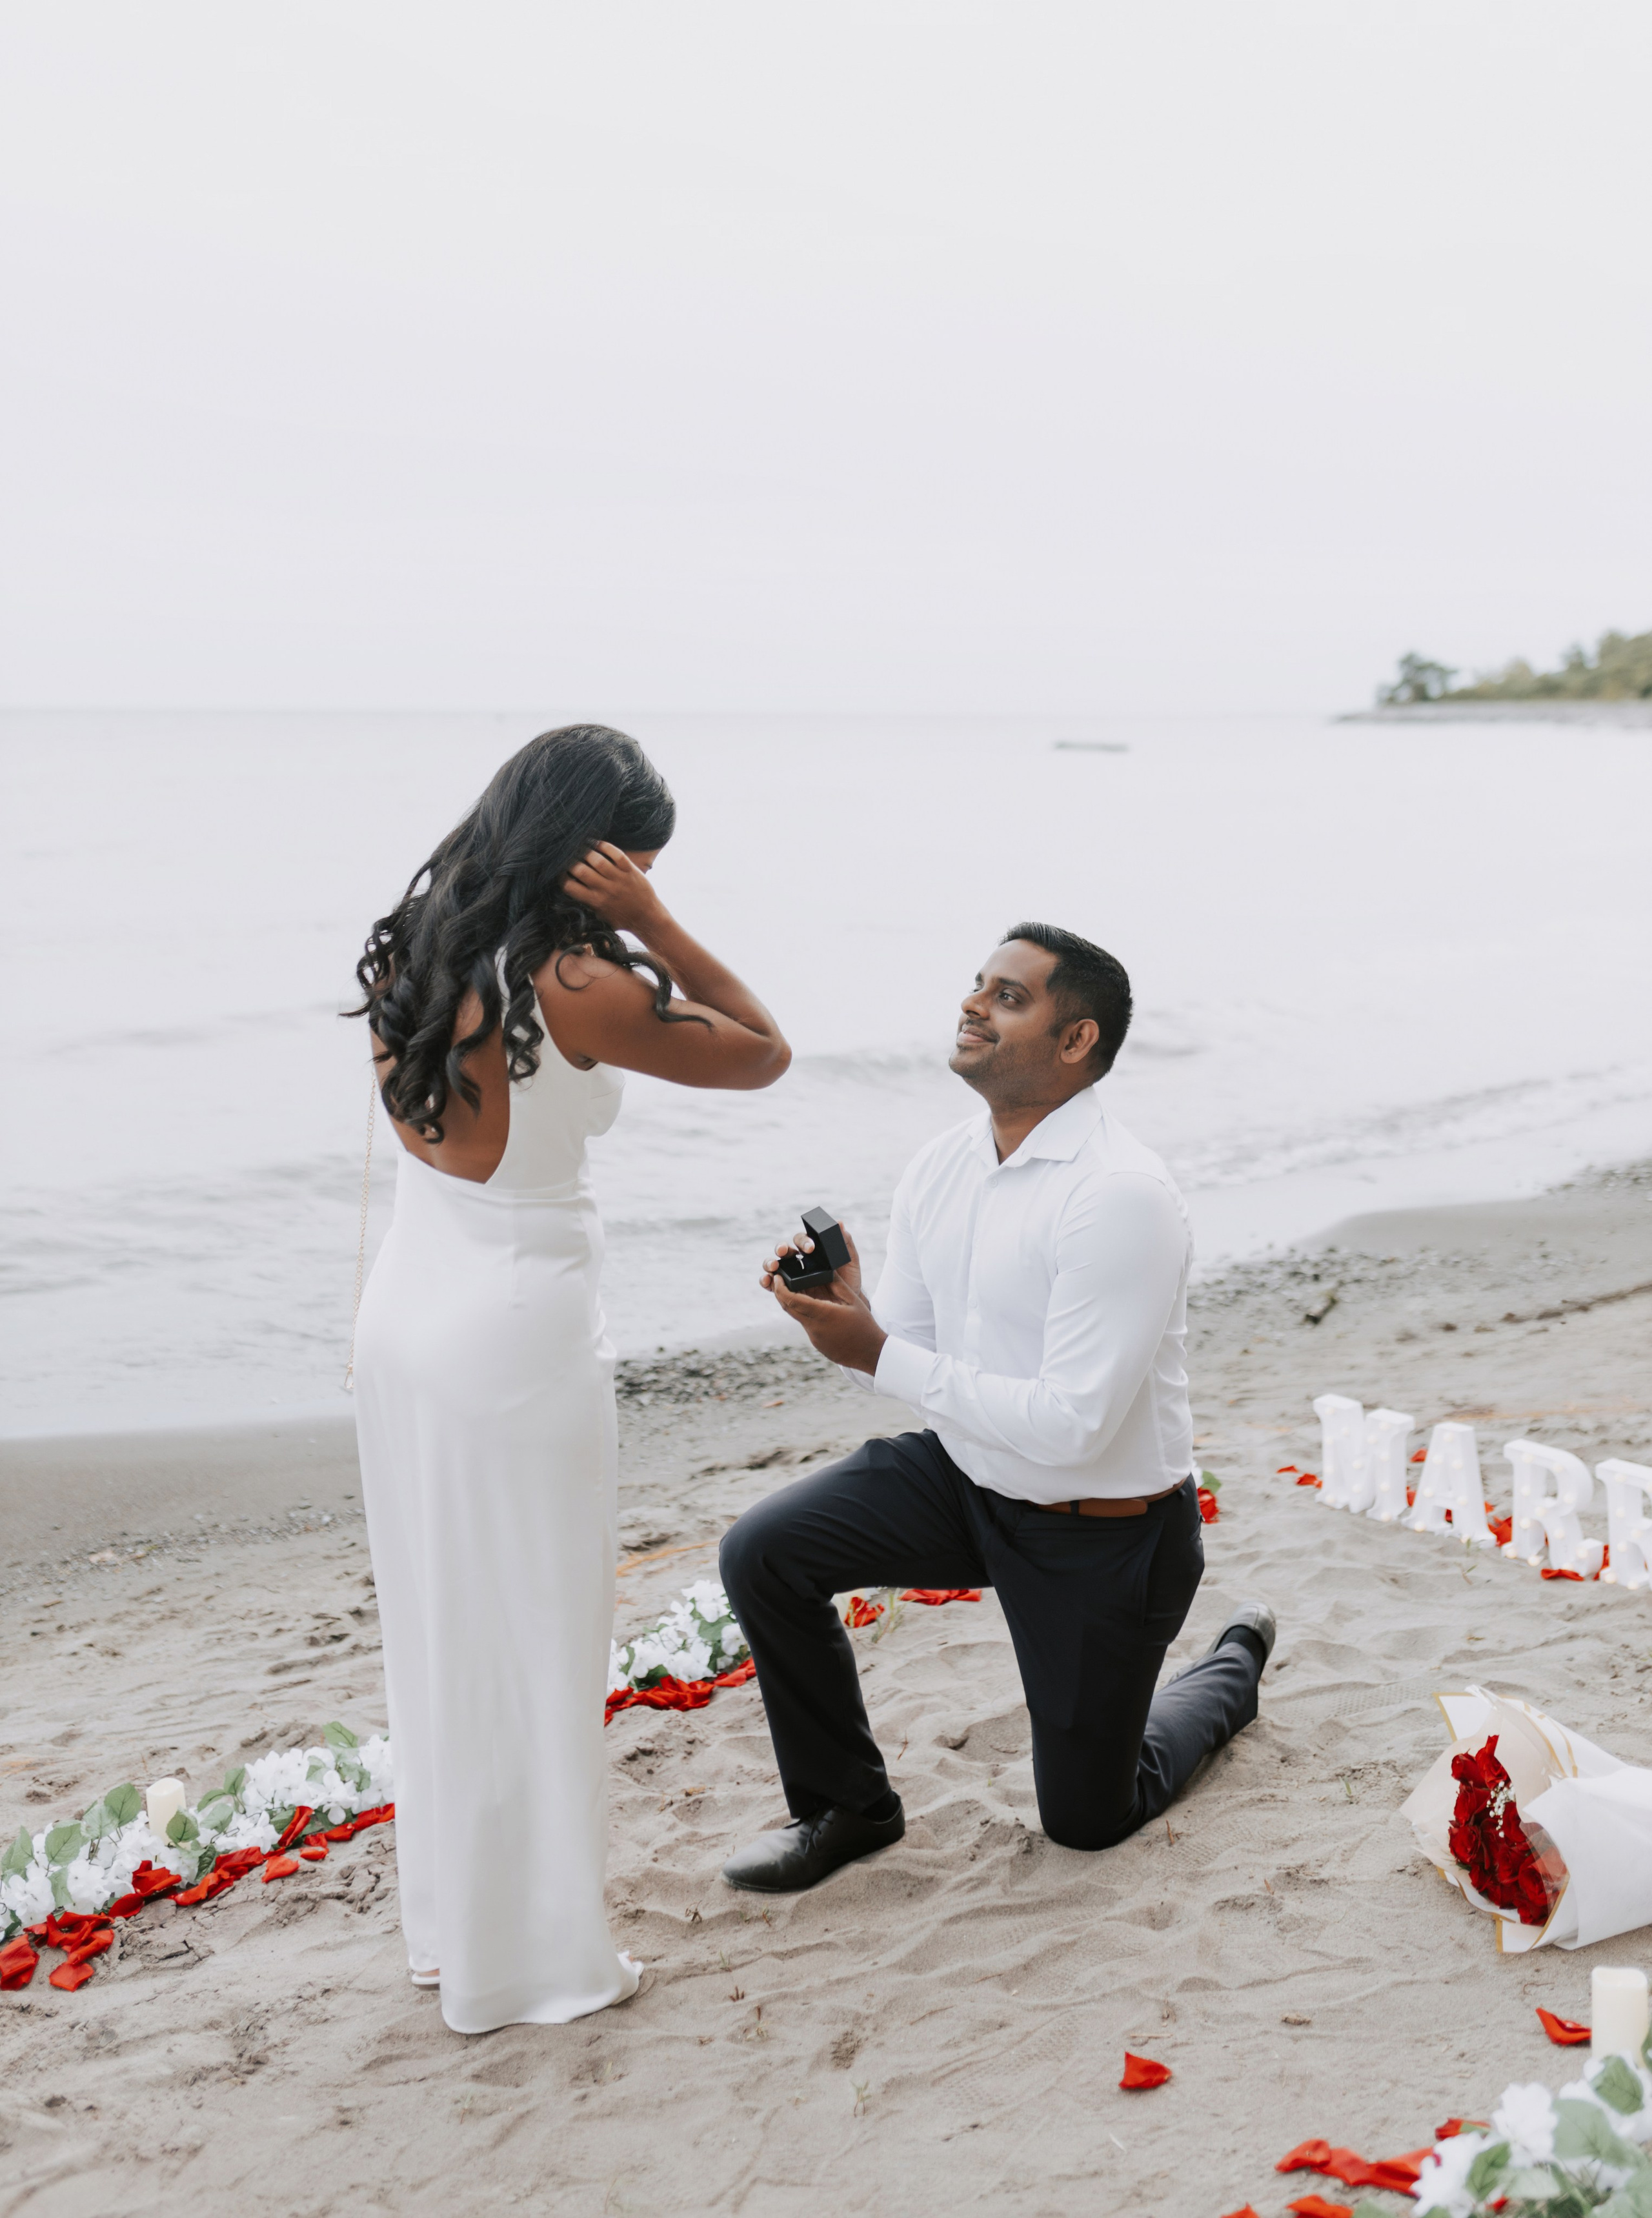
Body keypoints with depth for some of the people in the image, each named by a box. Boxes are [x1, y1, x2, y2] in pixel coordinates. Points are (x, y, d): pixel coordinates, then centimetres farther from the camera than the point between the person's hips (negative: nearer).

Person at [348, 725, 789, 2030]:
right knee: (533, 1645, 7)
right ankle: (529, 1961, 21)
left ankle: (450, 1920, 36)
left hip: (405, 1316, 8)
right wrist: (658, 928, -14)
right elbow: (765, 1055, -9)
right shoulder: (574, 989, -20)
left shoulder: (417, 951, 3)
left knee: (439, 1630, 20)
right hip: (518, 1337, -8)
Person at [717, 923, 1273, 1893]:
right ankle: (846, 1805, 7)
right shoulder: (940, 1168, -4)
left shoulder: (1123, 1196, -29)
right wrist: (844, 1307, -21)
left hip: (1101, 1530, -6)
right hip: (967, 1474, 6)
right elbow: (907, 1352, 3)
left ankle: (1234, 1666, 41)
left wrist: (881, 1355, -30)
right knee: (763, 1555, -14)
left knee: (1088, 1822, 11)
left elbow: (1074, 1424, -31)